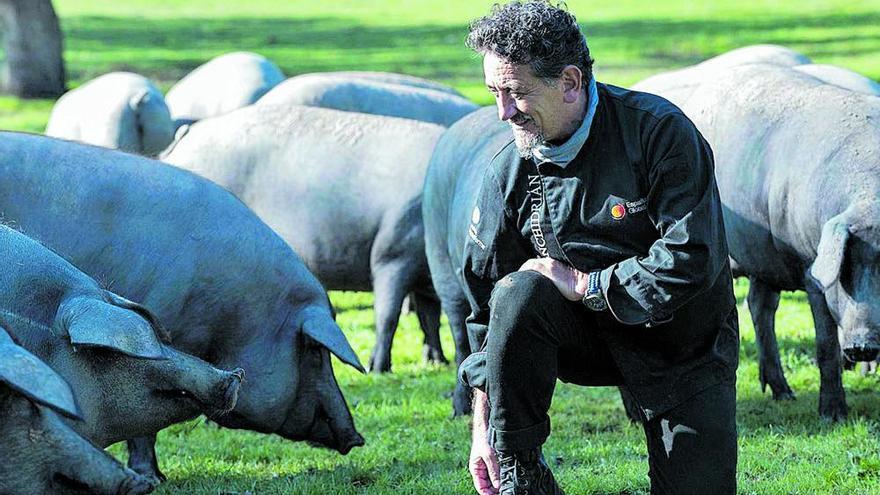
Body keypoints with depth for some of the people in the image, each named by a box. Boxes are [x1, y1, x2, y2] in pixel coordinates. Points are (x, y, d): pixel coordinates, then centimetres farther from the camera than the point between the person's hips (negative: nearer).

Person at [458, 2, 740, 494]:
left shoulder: (659, 131, -20)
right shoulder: (510, 171, -8)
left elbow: (693, 261, -26)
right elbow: (486, 302, -2)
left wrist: (582, 284, -21)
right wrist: (482, 424, -6)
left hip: (683, 347, -2)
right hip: (589, 334, 2)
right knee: (517, 295, -28)